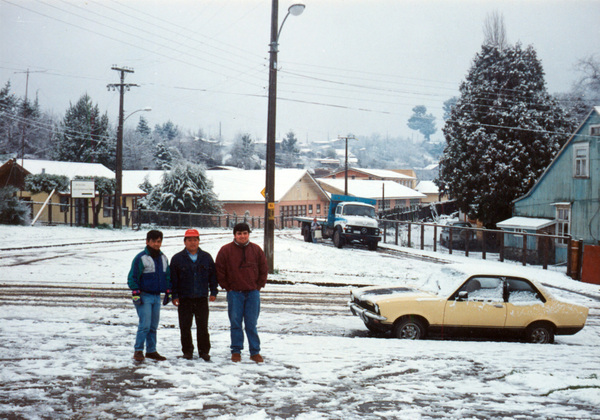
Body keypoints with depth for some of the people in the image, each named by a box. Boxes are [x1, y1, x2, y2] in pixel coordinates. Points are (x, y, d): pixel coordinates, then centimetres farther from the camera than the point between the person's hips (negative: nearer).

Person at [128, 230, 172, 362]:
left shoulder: (163, 258, 12)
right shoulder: (140, 258, -9)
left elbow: (167, 277, 22)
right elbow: (132, 278, -8)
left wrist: (168, 293, 18)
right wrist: (135, 295, -13)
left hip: (157, 296, 6)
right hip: (144, 296, -6)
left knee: (154, 325, 9)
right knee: (145, 325, -11)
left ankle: (151, 351, 17)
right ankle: (138, 351, -3)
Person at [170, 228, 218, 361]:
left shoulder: (206, 257, 8)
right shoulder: (177, 259, 2)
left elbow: (213, 275, 12)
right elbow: (173, 279, 1)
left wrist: (213, 292, 5)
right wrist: (174, 295, -5)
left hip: (202, 298, 1)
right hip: (184, 299, -1)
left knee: (203, 326, 2)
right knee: (185, 327, 4)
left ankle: (204, 351, 12)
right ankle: (187, 351, 15)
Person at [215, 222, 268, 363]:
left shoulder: (256, 250, 5)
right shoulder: (226, 250, -1)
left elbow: (264, 269, 12)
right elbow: (220, 271, 3)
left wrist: (259, 286, 5)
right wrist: (227, 287, 0)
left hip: (253, 293, 1)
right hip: (234, 293, -1)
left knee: (251, 324, 4)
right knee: (235, 324, 3)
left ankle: (255, 352, 11)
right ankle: (236, 351, 12)